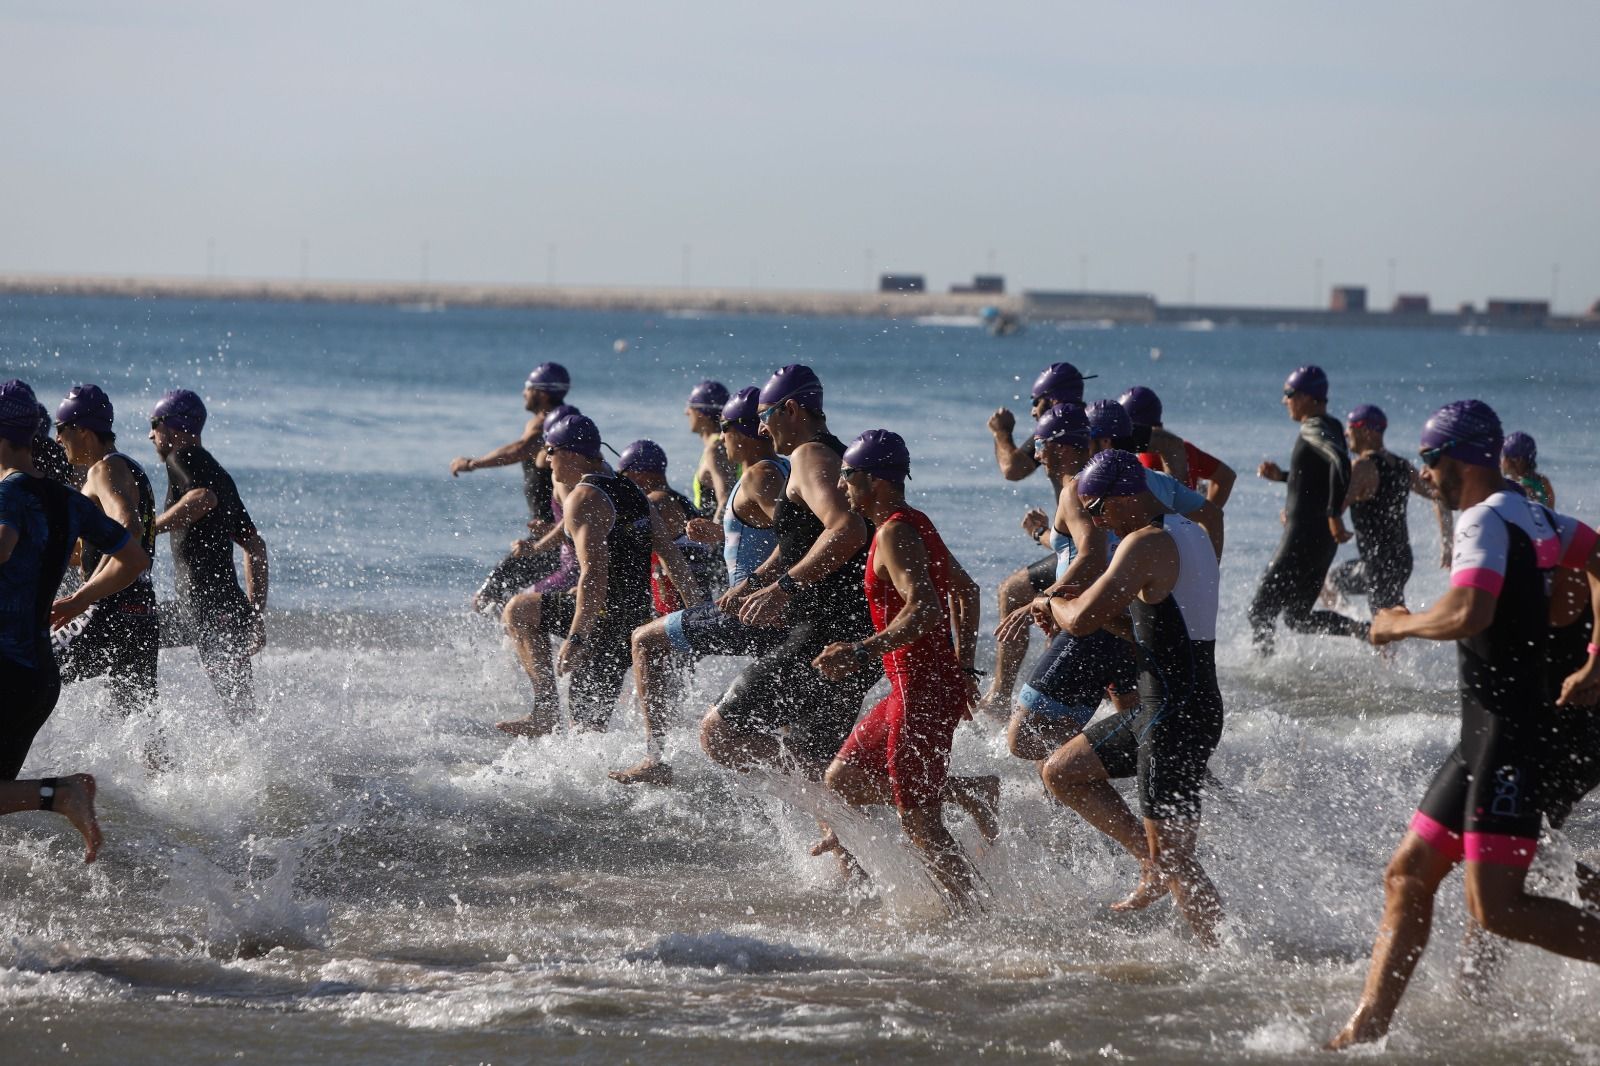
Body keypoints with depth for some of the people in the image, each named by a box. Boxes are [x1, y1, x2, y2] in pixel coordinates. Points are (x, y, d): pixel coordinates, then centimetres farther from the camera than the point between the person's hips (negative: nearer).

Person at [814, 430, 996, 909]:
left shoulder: (894, 533, -16)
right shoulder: (915, 524, 14)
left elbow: (925, 608, -30)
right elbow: (966, 591, 25)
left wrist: (863, 653, -35)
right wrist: (963, 667, 26)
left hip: (923, 690, -10)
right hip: (941, 681, 10)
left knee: (919, 822, -7)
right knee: (842, 780, 15)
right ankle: (972, 791, 16)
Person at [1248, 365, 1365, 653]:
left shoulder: (1314, 430, -15)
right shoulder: (1332, 428, 13)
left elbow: (1340, 462, -35)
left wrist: (1335, 516, -32)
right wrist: (1282, 476, 16)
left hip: (1303, 539, -10)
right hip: (1323, 541, 10)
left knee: (1260, 610, -2)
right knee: (1297, 617, 15)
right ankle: (1367, 631, 2)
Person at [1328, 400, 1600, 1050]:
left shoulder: (1485, 520, -14)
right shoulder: (1533, 517, 15)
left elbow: (1467, 614, -30)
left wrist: (1398, 625, -12)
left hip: (1510, 737, -10)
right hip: (1488, 735, 10)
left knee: (1496, 907, -14)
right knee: (1407, 876, 10)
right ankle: (1365, 1031, 12)